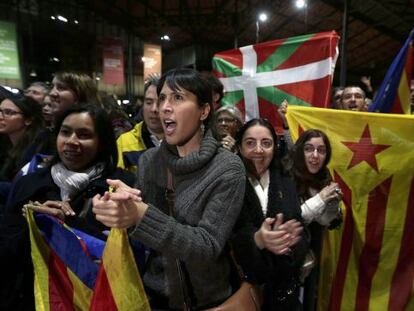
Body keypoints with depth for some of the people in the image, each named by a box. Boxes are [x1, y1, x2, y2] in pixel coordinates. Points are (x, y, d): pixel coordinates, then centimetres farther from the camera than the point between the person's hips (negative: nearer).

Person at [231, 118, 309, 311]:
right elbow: (228, 241, -18)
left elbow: (302, 236, -5)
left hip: (284, 286, 3)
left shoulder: (286, 184, 1)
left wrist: (287, 243, -25)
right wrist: (257, 240, -36)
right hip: (243, 287, -3)